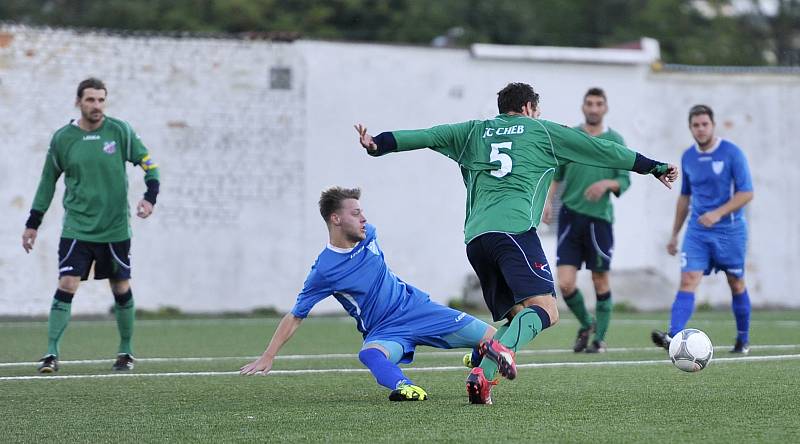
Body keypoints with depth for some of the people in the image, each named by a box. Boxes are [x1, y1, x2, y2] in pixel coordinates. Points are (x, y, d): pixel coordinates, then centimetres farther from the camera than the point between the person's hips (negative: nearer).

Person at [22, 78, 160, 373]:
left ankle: (126, 351, 25)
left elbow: (147, 162, 6)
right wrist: (33, 223, 11)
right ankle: (51, 354, -8)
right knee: (66, 287, -12)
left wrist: (150, 196, -11)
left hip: (115, 229, 0)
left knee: (122, 290, 8)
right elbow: (48, 182, 11)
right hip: (77, 228, 0)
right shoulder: (62, 138, 0)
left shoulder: (120, 131, -3)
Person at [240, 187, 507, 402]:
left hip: (415, 305, 5)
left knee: (491, 338, -4)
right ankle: (407, 388, -66)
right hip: (385, 332, -5)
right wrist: (268, 357, -12)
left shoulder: (368, 235, -6)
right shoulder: (324, 271, -17)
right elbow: (295, 316, -11)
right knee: (369, 353, -42)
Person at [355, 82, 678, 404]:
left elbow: (425, 136, 16)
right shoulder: (542, 131, 19)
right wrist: (655, 167, 30)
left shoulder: (474, 132, 26)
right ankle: (504, 347, -43)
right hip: (514, 229, -5)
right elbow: (603, 150, 23)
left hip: (475, 238, 5)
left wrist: (378, 145, 15)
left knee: (518, 316, 12)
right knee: (545, 309, -13)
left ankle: (482, 375, -11)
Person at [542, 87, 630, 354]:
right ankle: (585, 324, 18)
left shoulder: (615, 141, 3)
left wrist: (607, 183, -18)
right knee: (565, 283, -7)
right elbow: (556, 175, 13)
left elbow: (625, 181, 1)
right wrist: (548, 201, -1)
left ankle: (600, 338, 17)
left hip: (599, 218, -1)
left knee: (600, 281, 4)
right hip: (570, 216, 1)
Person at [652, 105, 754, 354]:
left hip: (730, 230, -3)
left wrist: (719, 213, -24)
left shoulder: (732, 153, -8)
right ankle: (674, 337, -26)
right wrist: (674, 234, 19)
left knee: (736, 285, 9)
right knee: (688, 281, -13)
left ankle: (743, 340, 25)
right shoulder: (688, 157, 7)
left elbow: (746, 193, -11)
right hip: (697, 231, 3)